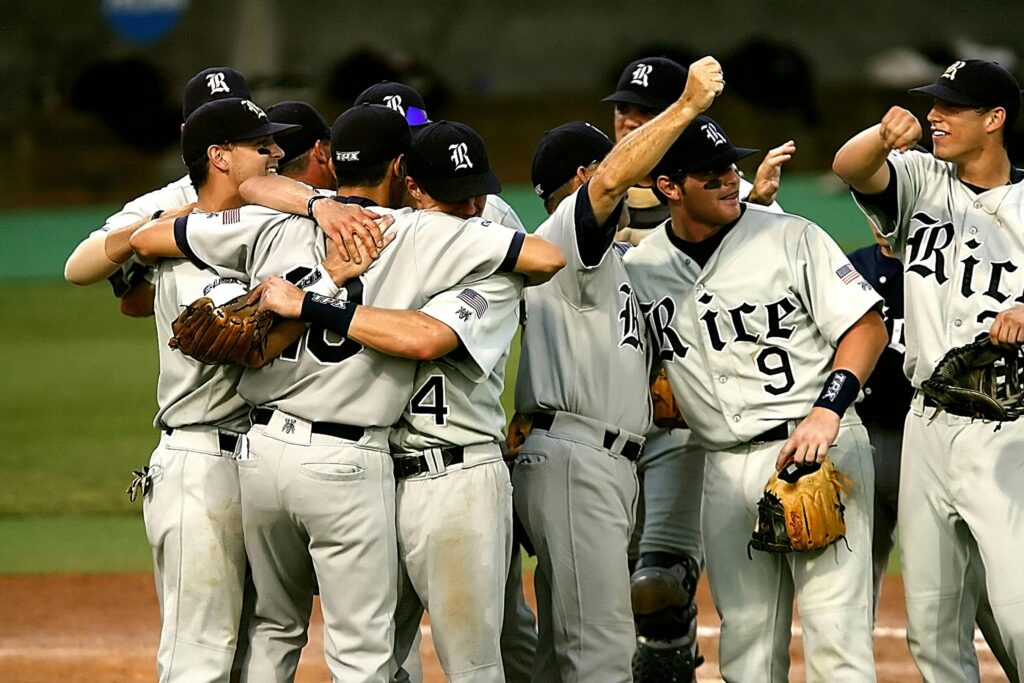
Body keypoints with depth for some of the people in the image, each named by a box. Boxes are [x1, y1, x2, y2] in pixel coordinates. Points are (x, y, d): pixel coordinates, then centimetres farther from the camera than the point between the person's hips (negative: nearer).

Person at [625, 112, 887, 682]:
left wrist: (827, 411, -18)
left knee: (835, 627, -10)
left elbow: (867, 327, -4)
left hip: (822, 447, -4)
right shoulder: (639, 267, 7)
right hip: (726, 465, 4)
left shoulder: (792, 237, -3)